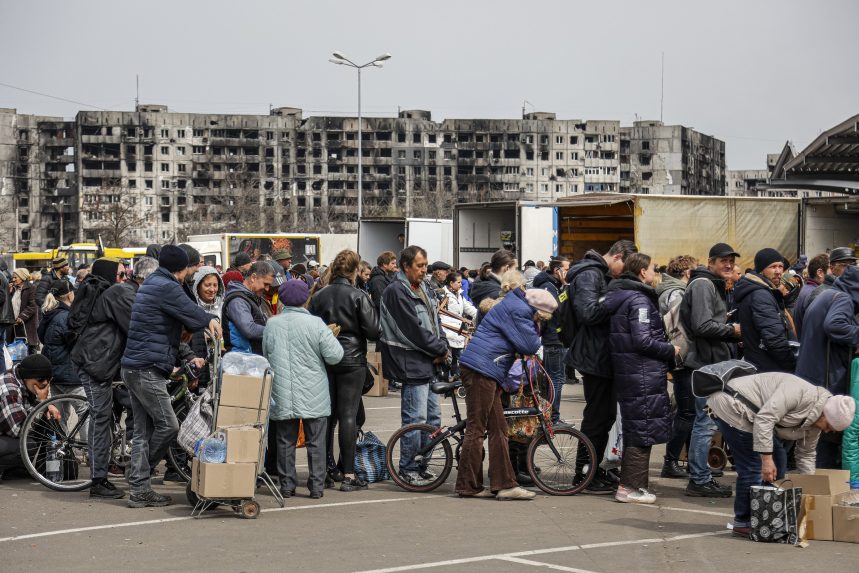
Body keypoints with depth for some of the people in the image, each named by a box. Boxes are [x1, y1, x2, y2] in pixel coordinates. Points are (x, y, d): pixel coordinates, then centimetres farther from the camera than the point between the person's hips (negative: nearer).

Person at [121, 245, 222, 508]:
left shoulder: (150, 284, 20)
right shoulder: (167, 288, -13)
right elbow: (192, 315, -8)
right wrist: (211, 321, 12)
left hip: (134, 368, 10)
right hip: (148, 370, -10)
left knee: (143, 431, 10)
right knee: (168, 426, -5)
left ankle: (139, 489, 9)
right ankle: (140, 486, 6)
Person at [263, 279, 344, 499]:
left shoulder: (271, 324, 0)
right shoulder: (315, 324, -10)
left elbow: (266, 355, 12)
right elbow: (334, 355, -11)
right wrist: (333, 338, 8)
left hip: (282, 396, 2)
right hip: (313, 396, -2)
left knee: (285, 441, 10)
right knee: (316, 442, 6)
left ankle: (287, 485, 12)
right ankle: (316, 485, 6)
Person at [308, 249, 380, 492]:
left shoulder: (319, 296, 2)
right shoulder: (358, 296, -10)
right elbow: (373, 331, -11)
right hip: (352, 360, -4)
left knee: (327, 415, 14)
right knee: (348, 415, -3)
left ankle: (328, 467, 20)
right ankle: (348, 474, -5)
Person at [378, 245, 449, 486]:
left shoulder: (424, 290, 16)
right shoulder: (396, 292, -13)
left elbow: (435, 322, 17)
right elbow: (414, 330, -17)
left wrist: (442, 348, -1)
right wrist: (440, 349, -9)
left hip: (430, 362, 9)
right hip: (412, 364, -9)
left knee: (433, 416, 12)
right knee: (416, 419, -8)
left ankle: (421, 464, 21)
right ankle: (408, 469, 0)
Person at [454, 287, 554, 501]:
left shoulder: (513, 306, 21)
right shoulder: (520, 311, -12)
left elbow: (527, 347, 27)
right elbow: (530, 347, -13)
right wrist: (535, 329, 2)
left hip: (484, 372, 11)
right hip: (481, 371, -11)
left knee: (498, 429, 10)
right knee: (476, 429, -6)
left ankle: (504, 484, 11)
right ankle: (468, 486, -2)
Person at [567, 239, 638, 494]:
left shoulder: (601, 274, 18)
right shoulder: (588, 275, -16)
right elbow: (589, 312, -28)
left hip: (602, 356, 11)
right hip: (594, 356, -10)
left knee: (605, 414, 15)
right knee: (598, 415, -4)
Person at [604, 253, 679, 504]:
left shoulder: (618, 296, 14)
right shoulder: (639, 300, -15)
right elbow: (642, 340, -22)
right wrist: (671, 350, -7)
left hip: (626, 373, 10)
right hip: (643, 375, -10)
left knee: (634, 430, 16)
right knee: (643, 430, -5)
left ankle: (631, 483, 22)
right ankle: (630, 487, -4)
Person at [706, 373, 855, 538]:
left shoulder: (814, 424, 6)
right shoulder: (802, 393, -24)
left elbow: (806, 455, 17)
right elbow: (764, 418, -30)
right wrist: (767, 458, -30)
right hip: (730, 406, -10)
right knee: (753, 467, -11)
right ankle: (743, 523, -1)